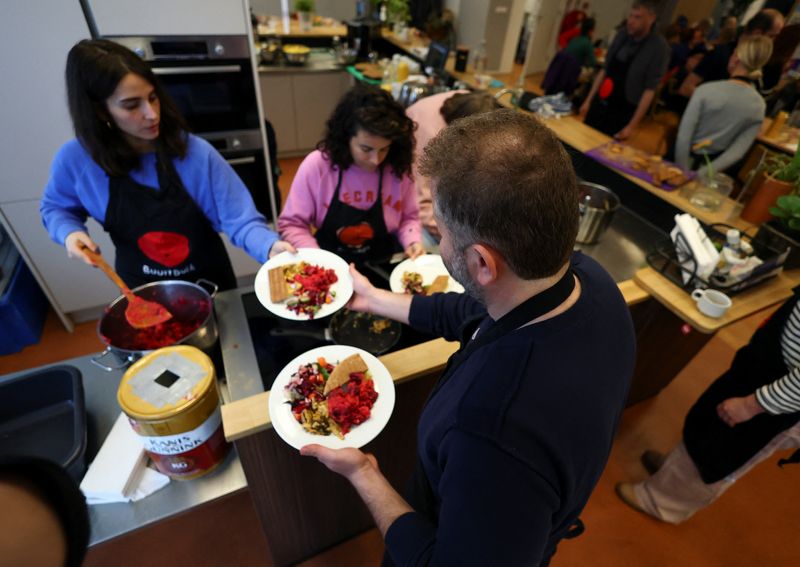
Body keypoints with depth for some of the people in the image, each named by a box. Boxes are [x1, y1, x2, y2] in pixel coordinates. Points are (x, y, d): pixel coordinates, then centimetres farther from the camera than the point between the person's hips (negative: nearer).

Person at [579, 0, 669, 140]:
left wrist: (632, 125, -16)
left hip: (623, 112, -5)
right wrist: (588, 100, 8)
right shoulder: (623, 33, 3)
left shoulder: (659, 47, -12)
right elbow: (605, 70, 10)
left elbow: (649, 90, -13)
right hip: (599, 103, 5)